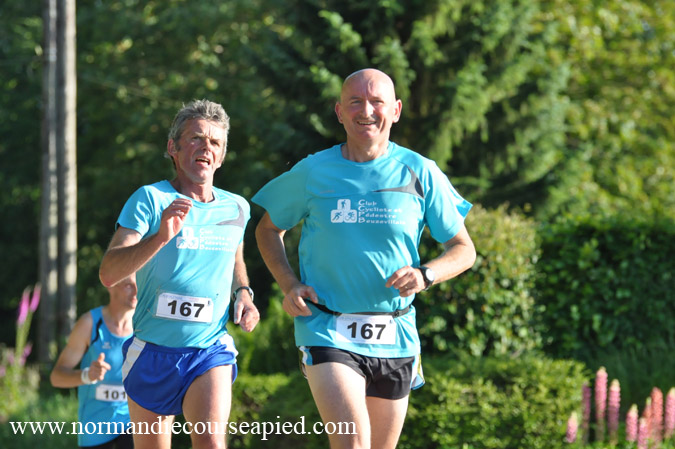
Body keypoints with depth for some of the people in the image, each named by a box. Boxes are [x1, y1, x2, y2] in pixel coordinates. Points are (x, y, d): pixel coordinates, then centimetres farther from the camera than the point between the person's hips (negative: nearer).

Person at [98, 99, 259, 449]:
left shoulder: (236, 208, 7)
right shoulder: (150, 199, -7)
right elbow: (108, 273, -19)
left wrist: (243, 293, 9)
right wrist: (160, 238, -34)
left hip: (210, 351, 2)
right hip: (153, 350, -1)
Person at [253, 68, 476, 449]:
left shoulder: (420, 173, 1)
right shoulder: (313, 172, 1)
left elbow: (463, 249, 6)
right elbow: (269, 229, 16)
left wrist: (425, 275, -15)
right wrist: (289, 284, -1)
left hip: (394, 335, 2)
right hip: (327, 330, -2)